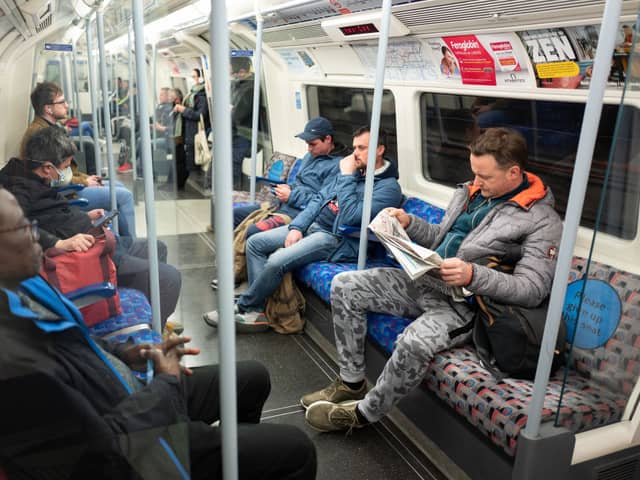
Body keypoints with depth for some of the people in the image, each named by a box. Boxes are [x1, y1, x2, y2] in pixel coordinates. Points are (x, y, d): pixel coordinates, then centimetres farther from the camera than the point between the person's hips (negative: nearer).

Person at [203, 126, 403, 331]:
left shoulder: (388, 187, -12)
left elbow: (350, 217, -24)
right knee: (255, 243, 2)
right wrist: (296, 227, 0)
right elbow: (319, 199, 14)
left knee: (276, 261, -26)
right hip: (312, 225, 10)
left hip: (336, 239, -9)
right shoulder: (353, 171, 15)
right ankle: (257, 312, -4)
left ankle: (244, 307, -1)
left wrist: (346, 176, -17)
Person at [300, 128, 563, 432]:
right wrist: (409, 224, 2)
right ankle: (351, 382, 9)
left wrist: (473, 275, -31)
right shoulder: (472, 191, 11)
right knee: (344, 286, -3)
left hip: (466, 302, -7)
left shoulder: (542, 221, -10)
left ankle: (364, 413, -9)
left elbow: (533, 290, -17)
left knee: (416, 342, -38)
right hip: (427, 281, 8)